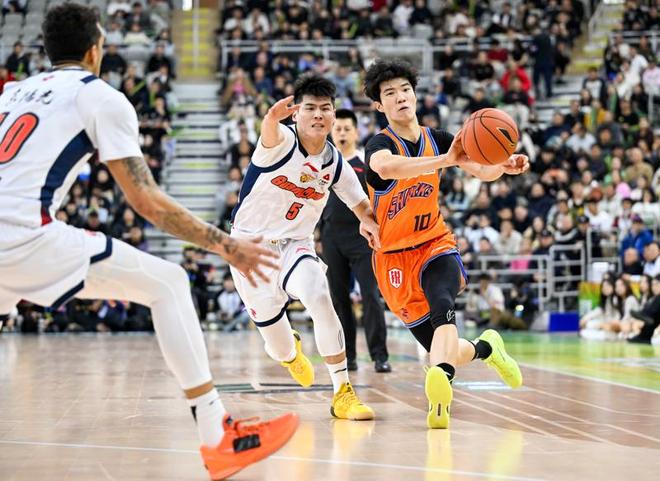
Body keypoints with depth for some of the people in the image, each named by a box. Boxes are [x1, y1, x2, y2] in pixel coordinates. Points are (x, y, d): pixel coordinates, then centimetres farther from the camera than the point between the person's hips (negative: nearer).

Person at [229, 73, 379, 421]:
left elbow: (360, 202, 10)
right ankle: (291, 351, 46)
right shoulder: (281, 142, -19)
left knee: (319, 298, -30)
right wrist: (273, 116, -70)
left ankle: (342, 392, -22)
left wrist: (369, 221, -15)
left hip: (294, 246, 2)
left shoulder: (335, 164, -4)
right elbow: (270, 132, -44)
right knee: (278, 348, 5)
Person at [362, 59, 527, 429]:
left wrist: (504, 166, -16)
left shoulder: (436, 139, 2)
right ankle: (486, 348, 35)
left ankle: (439, 396, -54)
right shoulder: (380, 144, -14)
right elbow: (385, 166, -39)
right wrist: (445, 161, -50)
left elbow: (483, 172, 8)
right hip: (395, 256, -2)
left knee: (442, 306, -32)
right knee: (442, 349, -1)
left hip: (435, 245, 2)